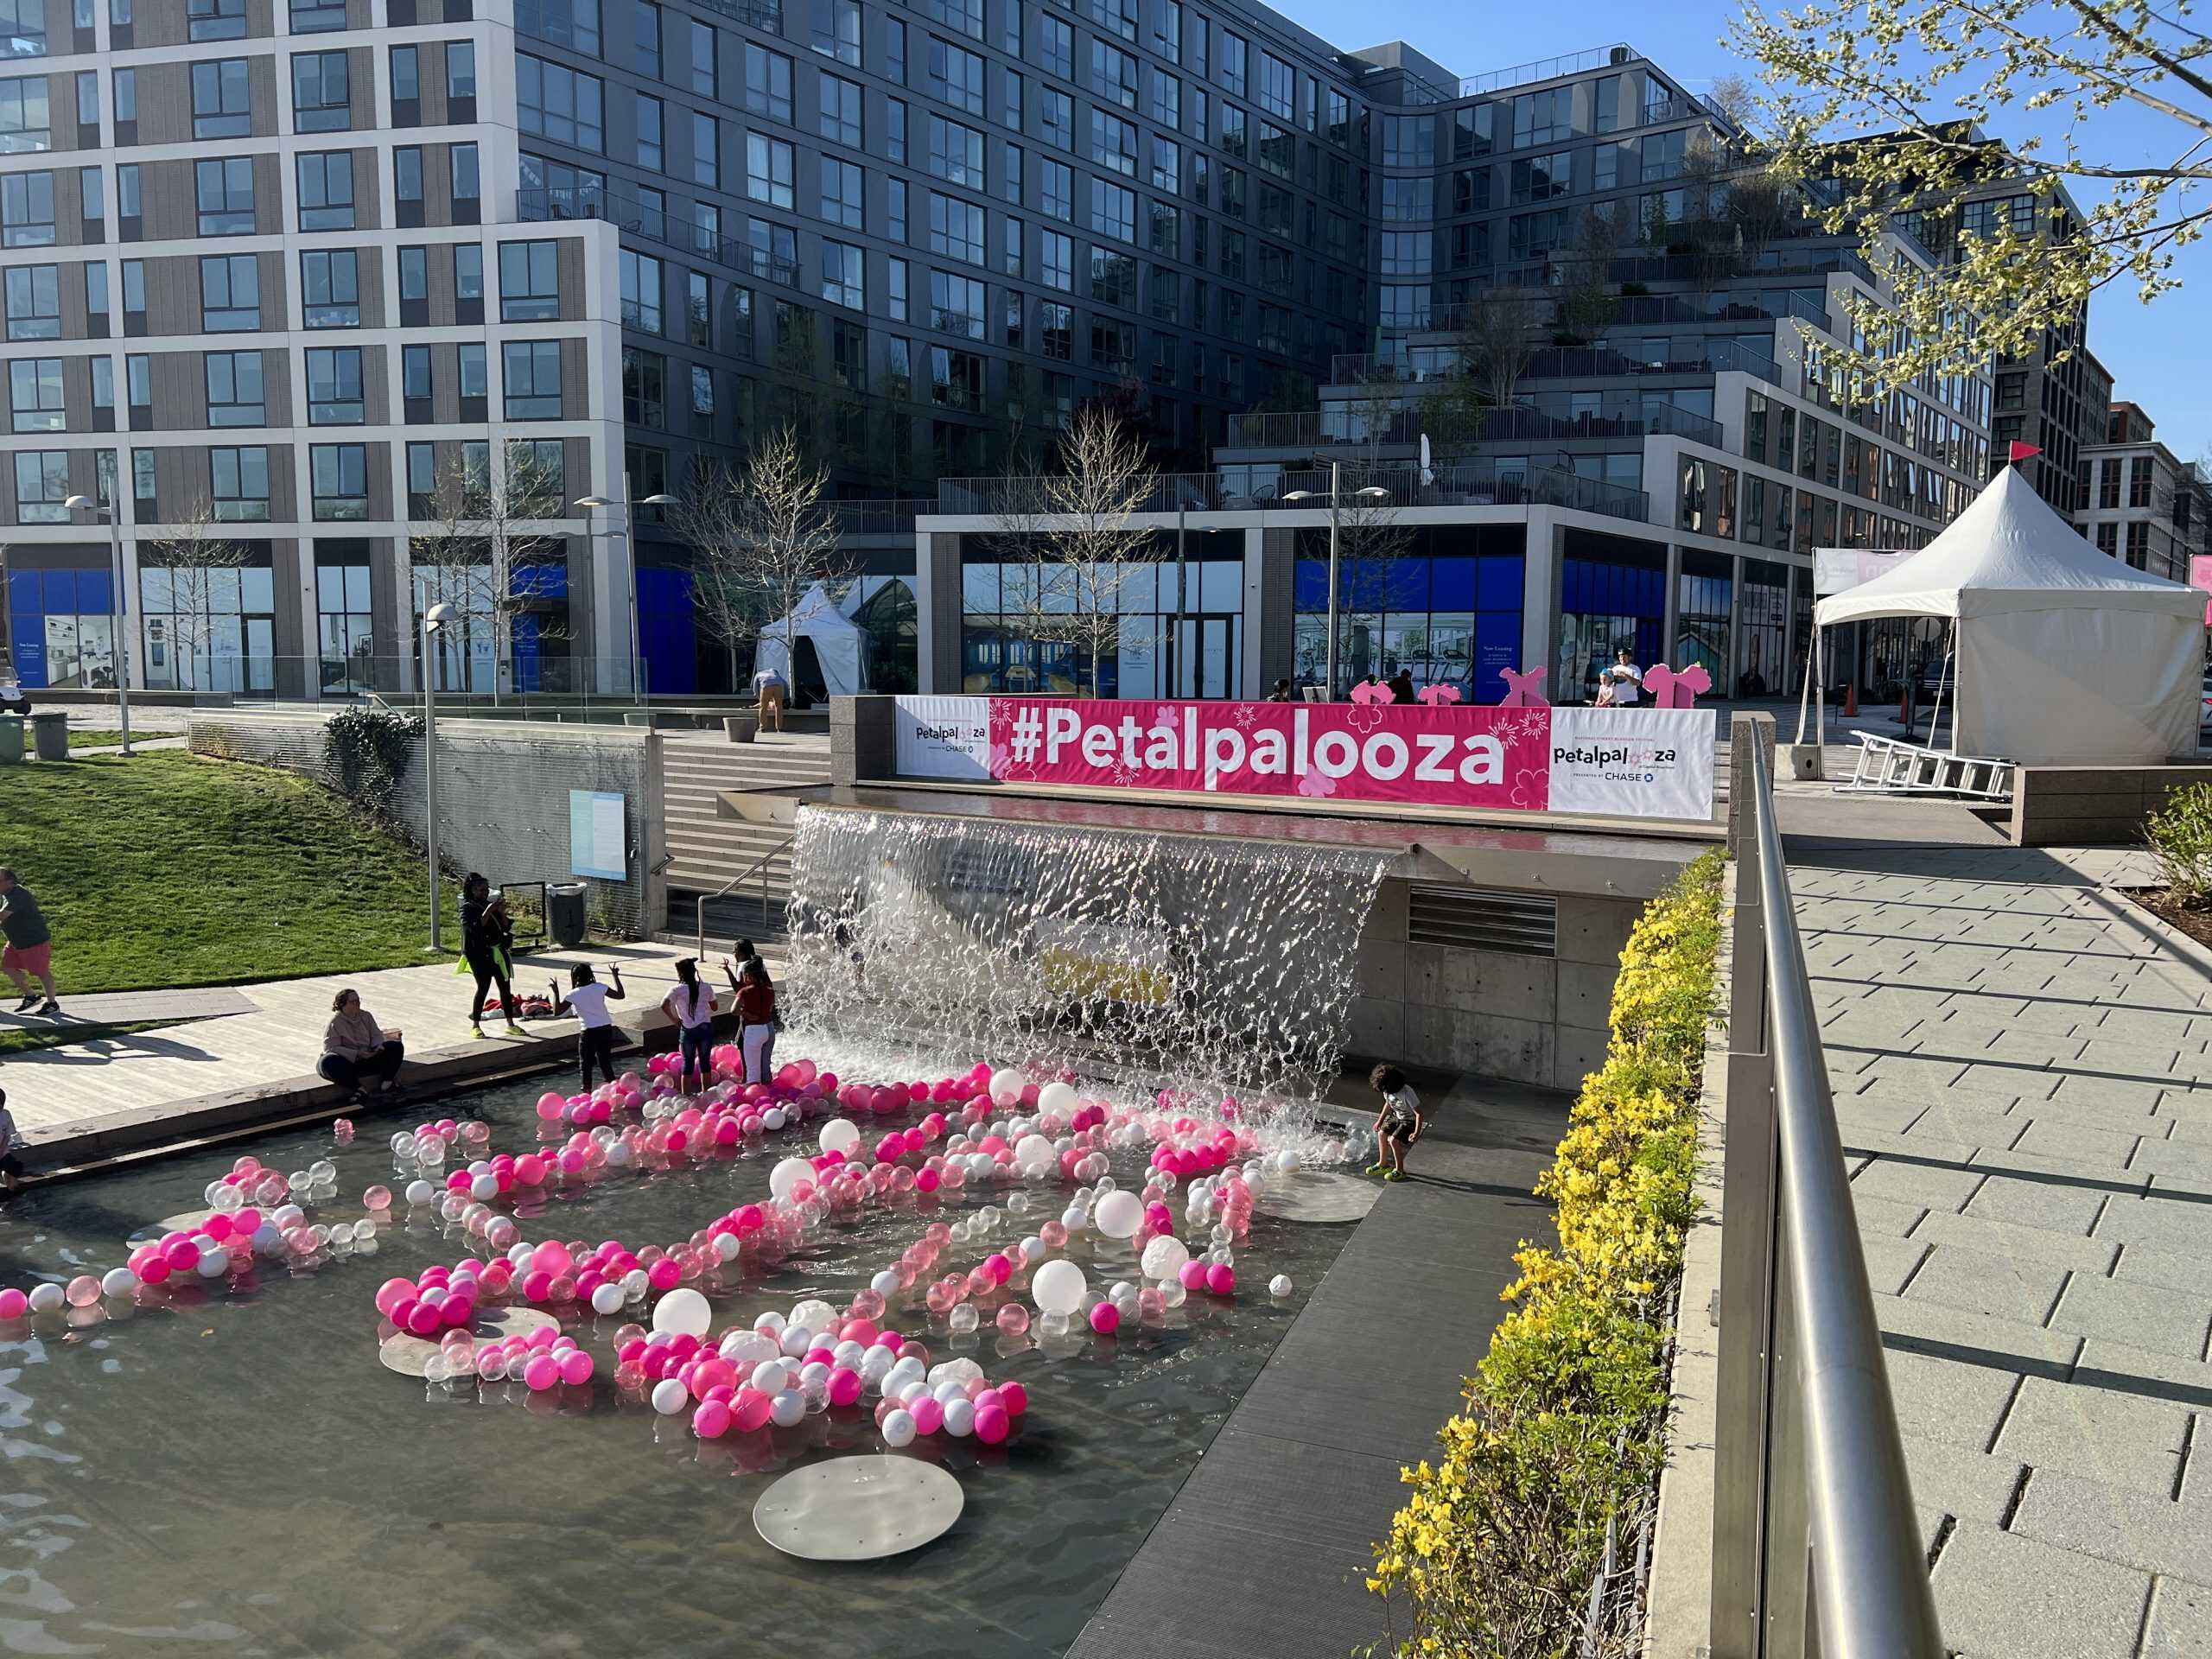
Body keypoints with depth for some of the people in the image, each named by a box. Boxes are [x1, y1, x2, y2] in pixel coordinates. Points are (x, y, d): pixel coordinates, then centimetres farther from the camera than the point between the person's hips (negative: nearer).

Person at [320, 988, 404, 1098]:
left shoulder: (366, 1016, 8)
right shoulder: (335, 1022, -9)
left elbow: (377, 1035, 14)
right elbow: (330, 1048, -17)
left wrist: (378, 1046, -11)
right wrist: (357, 1054, -26)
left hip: (368, 1059, 5)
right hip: (347, 1062, -5)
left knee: (396, 1046, -11)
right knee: (327, 1062, -38)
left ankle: (385, 1084, -19)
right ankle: (359, 1088, -32)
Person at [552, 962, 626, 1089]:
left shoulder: (573, 994, -10)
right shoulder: (600, 988, -3)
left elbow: (556, 1012, -6)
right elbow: (621, 995, 3)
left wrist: (556, 992, 0)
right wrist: (616, 976, 9)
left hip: (589, 1032, -4)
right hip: (606, 1029, 4)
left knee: (585, 1064, 8)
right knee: (605, 1061, 17)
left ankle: (587, 1091, 5)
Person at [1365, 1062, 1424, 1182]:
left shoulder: (1407, 1093, -34)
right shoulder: (1387, 1091, -11)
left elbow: (1419, 1113, -29)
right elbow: (1388, 1103, 12)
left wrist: (1417, 1133, -36)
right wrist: (1380, 1121, 13)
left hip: (1410, 1120, -8)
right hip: (1397, 1117, 8)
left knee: (1393, 1140, -21)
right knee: (1382, 1133, 1)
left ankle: (1399, 1170, -4)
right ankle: (1382, 1164, 18)